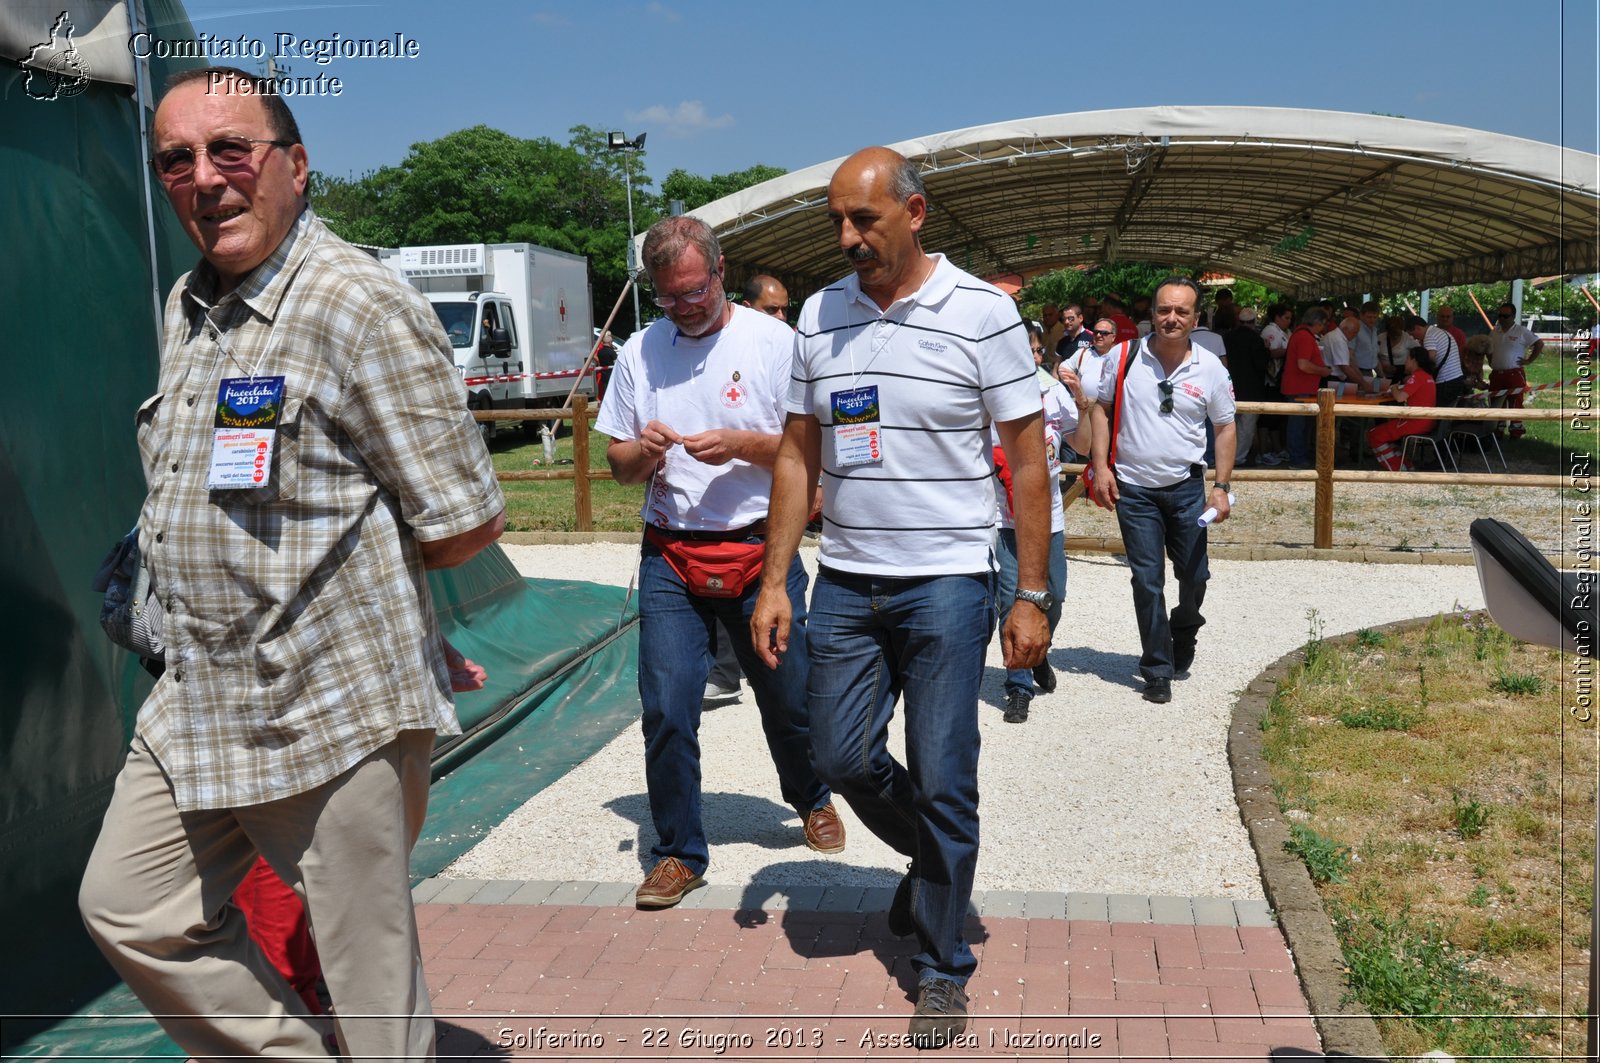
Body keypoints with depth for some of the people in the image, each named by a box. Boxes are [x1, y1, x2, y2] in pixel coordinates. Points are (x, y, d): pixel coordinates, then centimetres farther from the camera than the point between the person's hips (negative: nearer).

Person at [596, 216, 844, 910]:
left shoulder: (774, 341, -2)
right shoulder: (640, 351, 8)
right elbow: (619, 465, 12)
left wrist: (739, 444, -19)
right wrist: (643, 449, -11)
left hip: (761, 549, -2)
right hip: (671, 559, 2)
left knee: (789, 697, 10)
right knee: (666, 710, -3)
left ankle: (810, 799, 40)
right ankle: (678, 853, 15)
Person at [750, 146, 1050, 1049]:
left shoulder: (981, 312, -7)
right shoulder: (820, 315, 5)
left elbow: (1028, 459, -5)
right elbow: (799, 453, 10)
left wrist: (1033, 597, -8)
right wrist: (775, 581, 4)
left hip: (947, 584, -4)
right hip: (846, 583, 5)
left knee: (943, 784, 2)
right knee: (843, 759, 9)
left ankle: (943, 971, 21)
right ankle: (931, 857, 41)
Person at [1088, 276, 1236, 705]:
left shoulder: (1210, 369, -3)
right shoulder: (1124, 358, -6)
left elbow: (1225, 428, 5)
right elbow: (1100, 408, 2)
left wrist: (1221, 487, -1)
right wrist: (1101, 467, -7)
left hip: (1187, 486, 1)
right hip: (1133, 488, -1)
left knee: (1194, 576, 9)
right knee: (1147, 581, 1)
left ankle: (1184, 632, 43)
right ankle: (1157, 670, 13)